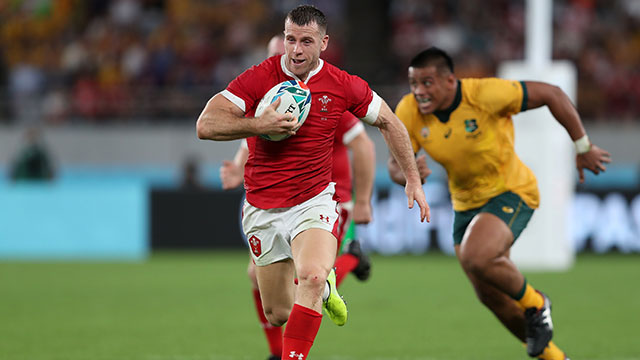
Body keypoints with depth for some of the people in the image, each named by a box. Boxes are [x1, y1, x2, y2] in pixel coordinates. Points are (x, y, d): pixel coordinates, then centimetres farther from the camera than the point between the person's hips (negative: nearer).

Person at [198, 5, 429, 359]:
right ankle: (323, 287, 43)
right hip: (262, 208, 1)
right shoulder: (257, 78, -10)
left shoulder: (343, 85, -5)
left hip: (313, 202, -1)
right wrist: (259, 125, -29)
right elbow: (206, 125, -16)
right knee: (277, 315, 9)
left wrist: (413, 178, 11)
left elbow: (388, 123, 11)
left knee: (311, 277, -32)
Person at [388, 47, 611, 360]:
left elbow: (551, 94, -17)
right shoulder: (409, 113, -14)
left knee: (475, 257, -32)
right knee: (491, 296, 10)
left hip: (510, 192, -6)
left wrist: (583, 148, -10)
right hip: (466, 203, 6)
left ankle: (533, 303, -3)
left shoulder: (485, 95, -27)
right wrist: (405, 175, -32)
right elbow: (396, 165, -5)